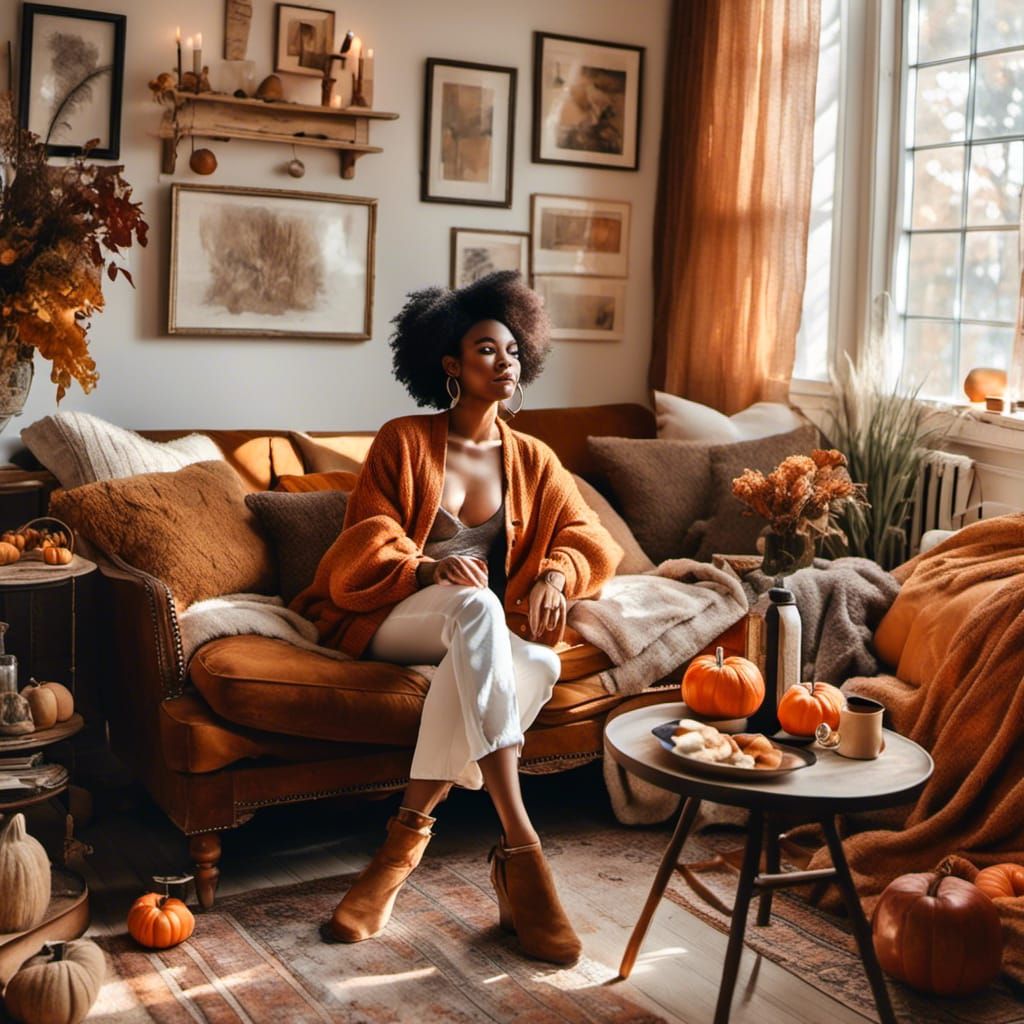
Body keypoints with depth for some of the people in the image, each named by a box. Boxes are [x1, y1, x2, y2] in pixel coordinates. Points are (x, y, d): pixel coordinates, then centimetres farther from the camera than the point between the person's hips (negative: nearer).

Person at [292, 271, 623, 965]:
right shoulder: (403, 442, 3)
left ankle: (409, 833, -33)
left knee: (538, 664, -35)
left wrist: (555, 574, -10)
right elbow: (367, 549, -4)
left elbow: (591, 542, 13)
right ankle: (519, 849, -47)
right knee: (475, 607, -39)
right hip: (389, 615, -3)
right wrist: (429, 569, -25)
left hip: (483, 633, 3)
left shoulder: (533, 462, 13)